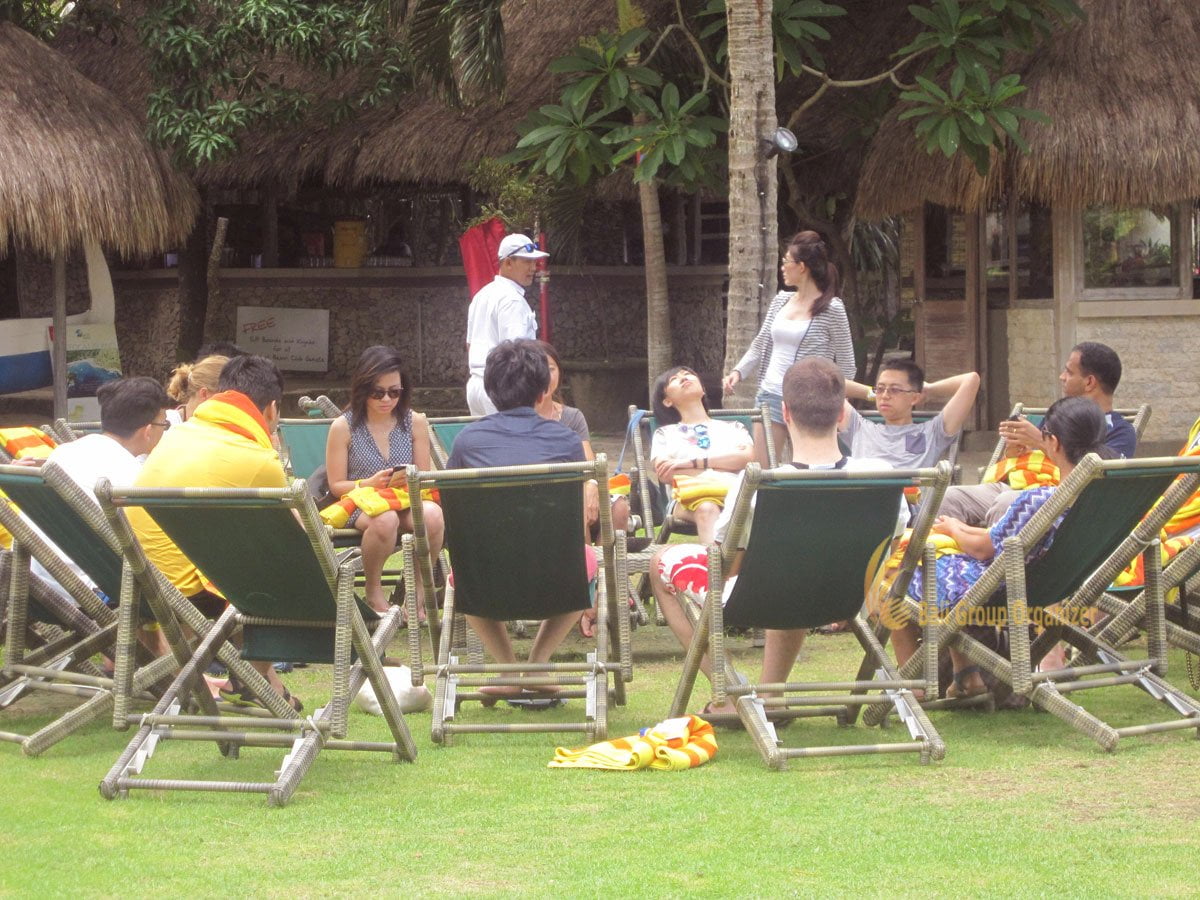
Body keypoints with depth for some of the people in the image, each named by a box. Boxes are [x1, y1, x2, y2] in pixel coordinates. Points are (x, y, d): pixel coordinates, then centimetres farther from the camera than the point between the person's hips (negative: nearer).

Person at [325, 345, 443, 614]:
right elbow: (336, 485, 1)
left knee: (432, 514, -35)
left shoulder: (415, 423, 7)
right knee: (385, 520, -40)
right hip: (360, 506, -2)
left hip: (408, 503, 2)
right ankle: (373, 591, -14)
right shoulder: (343, 427, 0)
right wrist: (369, 483, -19)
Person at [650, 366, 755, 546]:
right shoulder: (666, 433, 31)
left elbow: (747, 457, 11)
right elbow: (664, 474, 10)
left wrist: (692, 462, 1)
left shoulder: (733, 428, 34)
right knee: (706, 508, -39)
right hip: (689, 498, -1)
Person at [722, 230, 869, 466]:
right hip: (770, 396, 6)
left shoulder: (832, 309, -7)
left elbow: (846, 364, -3)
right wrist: (739, 371, 2)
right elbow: (760, 345, 16)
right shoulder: (781, 301, 10)